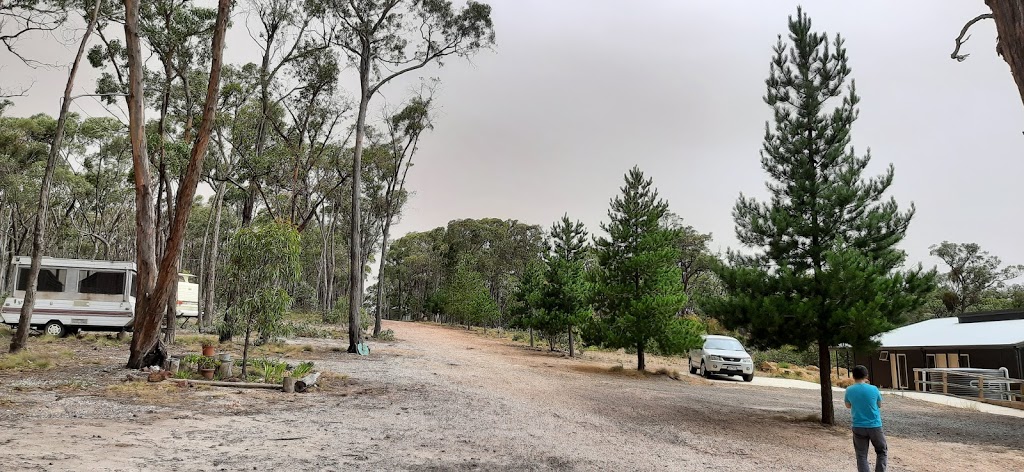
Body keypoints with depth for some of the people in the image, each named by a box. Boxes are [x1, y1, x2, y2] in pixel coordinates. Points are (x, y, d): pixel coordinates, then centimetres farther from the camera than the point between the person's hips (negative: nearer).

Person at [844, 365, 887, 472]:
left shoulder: (849, 390, -5)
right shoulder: (873, 389, -10)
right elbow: (880, 405, 8)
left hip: (858, 427, 1)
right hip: (875, 426, -1)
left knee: (861, 455, 6)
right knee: (882, 451, 19)